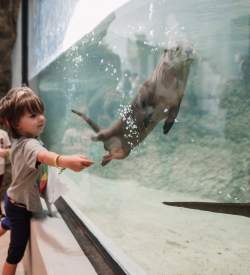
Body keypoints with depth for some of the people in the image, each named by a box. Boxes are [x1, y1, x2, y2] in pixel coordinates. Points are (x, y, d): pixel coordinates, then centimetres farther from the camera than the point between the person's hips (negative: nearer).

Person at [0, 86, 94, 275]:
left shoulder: (18, 142, -2)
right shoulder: (30, 145, -34)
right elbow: (43, 156, -59)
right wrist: (65, 161, -78)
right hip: (22, 206, -10)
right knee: (17, 252, 7)